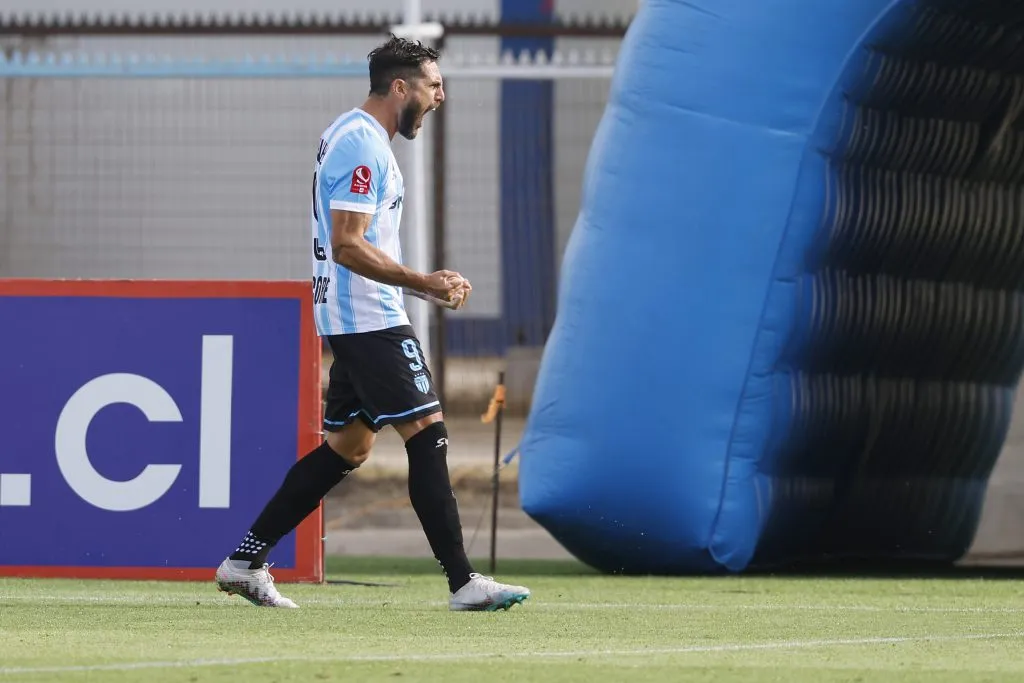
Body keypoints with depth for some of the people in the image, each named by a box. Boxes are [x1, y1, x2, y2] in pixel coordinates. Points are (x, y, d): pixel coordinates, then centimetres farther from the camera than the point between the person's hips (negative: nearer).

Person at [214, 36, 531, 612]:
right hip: (370, 319, -11)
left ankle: (246, 561, 15)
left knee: (348, 446, 13)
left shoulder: (352, 136, 17)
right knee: (428, 433, -11)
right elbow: (347, 246, -22)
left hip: (353, 319, 11)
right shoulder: (363, 144, -16)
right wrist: (424, 282, -25)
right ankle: (462, 582, -12)